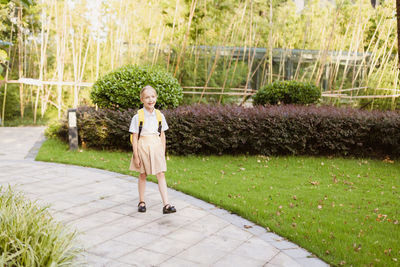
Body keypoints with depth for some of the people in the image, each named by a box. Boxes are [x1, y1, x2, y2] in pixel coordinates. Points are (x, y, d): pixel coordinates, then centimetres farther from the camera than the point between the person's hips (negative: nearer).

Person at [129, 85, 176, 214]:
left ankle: (166, 205, -6)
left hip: (156, 146, 2)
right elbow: (134, 137, -6)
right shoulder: (138, 116, -7)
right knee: (142, 175, 12)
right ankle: (141, 202, 28)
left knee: (161, 175, -4)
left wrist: (163, 152, 7)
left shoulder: (159, 115, 3)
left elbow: (162, 135, 9)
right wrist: (136, 156, -8)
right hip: (142, 146, -2)